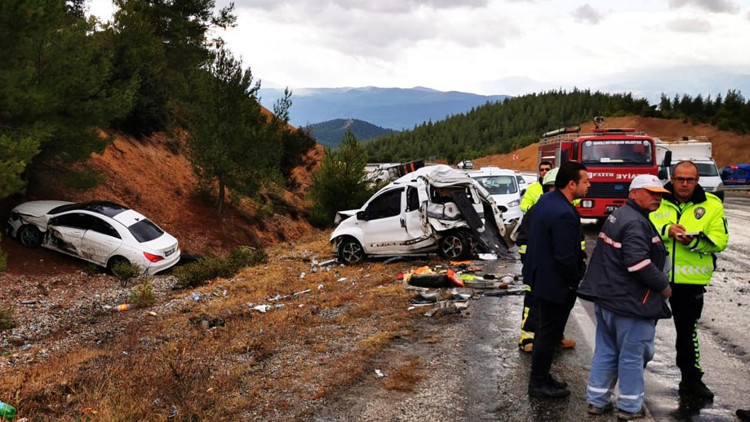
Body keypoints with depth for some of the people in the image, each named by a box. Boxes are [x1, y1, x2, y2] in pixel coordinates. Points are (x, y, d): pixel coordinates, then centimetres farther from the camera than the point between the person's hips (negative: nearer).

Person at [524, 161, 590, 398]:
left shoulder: (546, 200, 3)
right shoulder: (564, 214, -28)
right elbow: (565, 257, -27)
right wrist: (575, 281, -10)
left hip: (540, 275, 10)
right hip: (556, 283, -10)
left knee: (545, 329, 21)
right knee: (549, 334, 5)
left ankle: (540, 376, 34)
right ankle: (539, 384, 18)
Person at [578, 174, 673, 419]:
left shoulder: (619, 216, 15)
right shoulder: (635, 223, -18)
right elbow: (639, 263, -26)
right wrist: (663, 285, -13)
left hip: (606, 297, 10)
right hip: (630, 302, -10)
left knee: (606, 351, 16)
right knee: (633, 355, 4)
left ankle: (597, 401, 24)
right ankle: (629, 408, 16)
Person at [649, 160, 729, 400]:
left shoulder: (712, 205, -2)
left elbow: (720, 240, -6)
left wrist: (695, 241, -24)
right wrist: (667, 230, -24)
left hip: (690, 279, 0)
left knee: (687, 330, 14)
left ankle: (691, 378, 29)